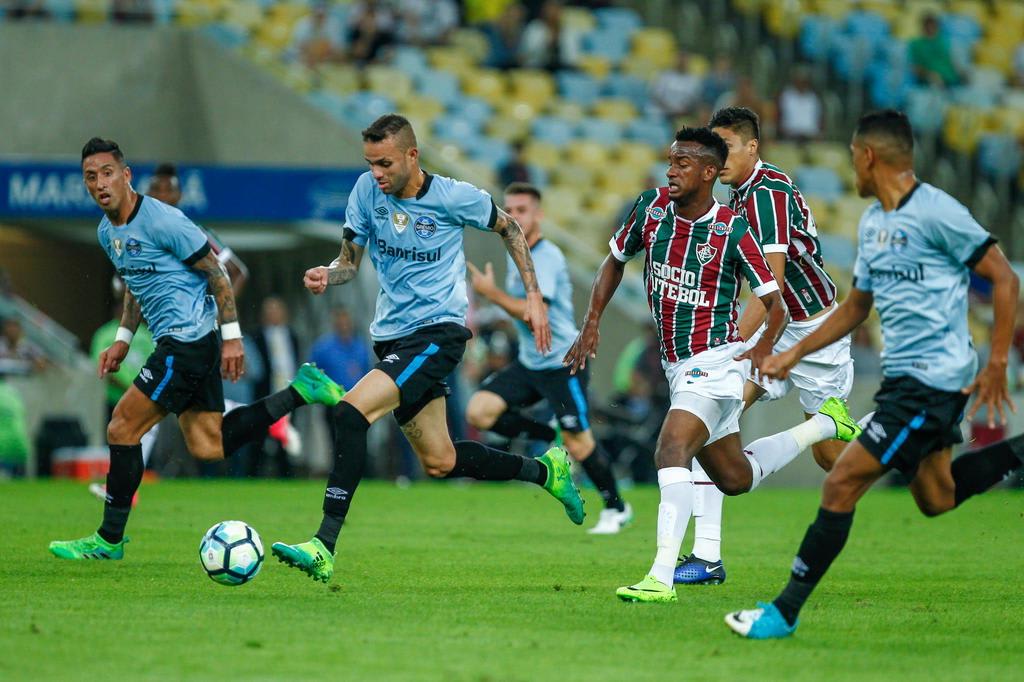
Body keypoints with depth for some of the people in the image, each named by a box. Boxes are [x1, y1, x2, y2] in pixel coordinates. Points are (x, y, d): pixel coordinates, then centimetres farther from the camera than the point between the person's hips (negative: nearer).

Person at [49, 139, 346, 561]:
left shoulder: (161, 220, -16)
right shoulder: (107, 232, 11)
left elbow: (215, 271, -12)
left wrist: (231, 335, -14)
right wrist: (122, 339, 19)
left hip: (188, 339, -9)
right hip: (175, 342, 9)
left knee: (122, 429, -9)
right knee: (207, 446, 6)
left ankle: (109, 540, -1)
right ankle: (299, 392, 13)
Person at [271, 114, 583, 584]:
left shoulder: (454, 196, -11)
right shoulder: (367, 189, 0)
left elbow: (508, 228, 7)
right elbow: (350, 261, 7)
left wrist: (533, 296, 4)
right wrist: (326, 276, -16)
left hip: (438, 330, -6)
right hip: (391, 334, 7)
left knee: (351, 412, -26)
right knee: (439, 463, 13)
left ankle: (324, 547, -27)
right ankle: (545, 470, 37)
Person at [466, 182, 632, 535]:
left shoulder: (547, 258, -18)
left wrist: (491, 292, -22)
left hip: (563, 363, -8)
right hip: (529, 362, 8)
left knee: (579, 445, -4)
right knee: (479, 412, -8)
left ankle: (616, 508, 17)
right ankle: (552, 439, 9)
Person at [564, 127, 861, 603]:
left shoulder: (732, 230, -14)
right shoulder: (651, 207, 1)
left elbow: (775, 302, -7)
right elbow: (615, 260, 17)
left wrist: (764, 349, -21)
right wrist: (591, 323, 10)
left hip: (714, 361, -7)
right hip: (677, 366, 7)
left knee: (671, 451, -28)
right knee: (736, 478, 19)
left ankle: (661, 577, -32)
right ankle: (825, 425, 41)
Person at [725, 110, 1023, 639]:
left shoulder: (936, 212, -15)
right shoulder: (871, 222, 12)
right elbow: (857, 306, 23)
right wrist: (795, 354, 18)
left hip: (934, 375, -10)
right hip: (902, 376, 10)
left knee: (841, 485, -11)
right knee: (934, 498, 17)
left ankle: (786, 612, -7)